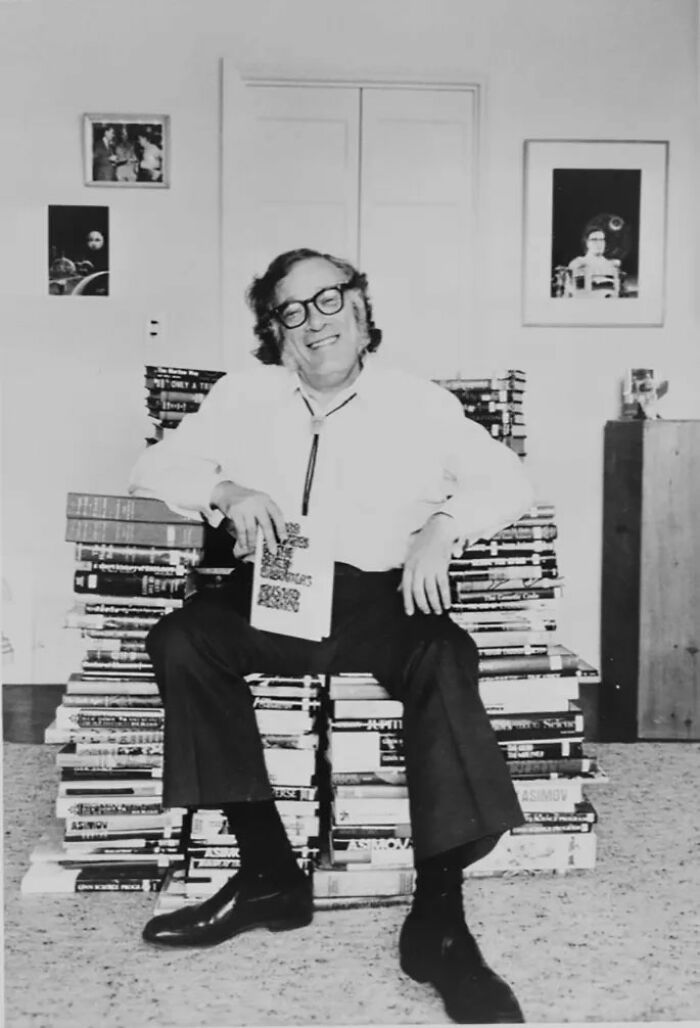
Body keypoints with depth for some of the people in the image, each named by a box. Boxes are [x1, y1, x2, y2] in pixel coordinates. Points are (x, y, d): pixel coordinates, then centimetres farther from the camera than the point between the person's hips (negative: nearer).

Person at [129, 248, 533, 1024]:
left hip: (380, 598, -1)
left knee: (445, 658, -33)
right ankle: (267, 872, -21)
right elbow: (152, 471, 8)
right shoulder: (245, 396, 10)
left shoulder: (420, 405, 7)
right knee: (182, 640, -27)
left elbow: (506, 480, 5)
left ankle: (438, 917, -28)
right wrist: (225, 491, -13)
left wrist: (443, 525, -16)